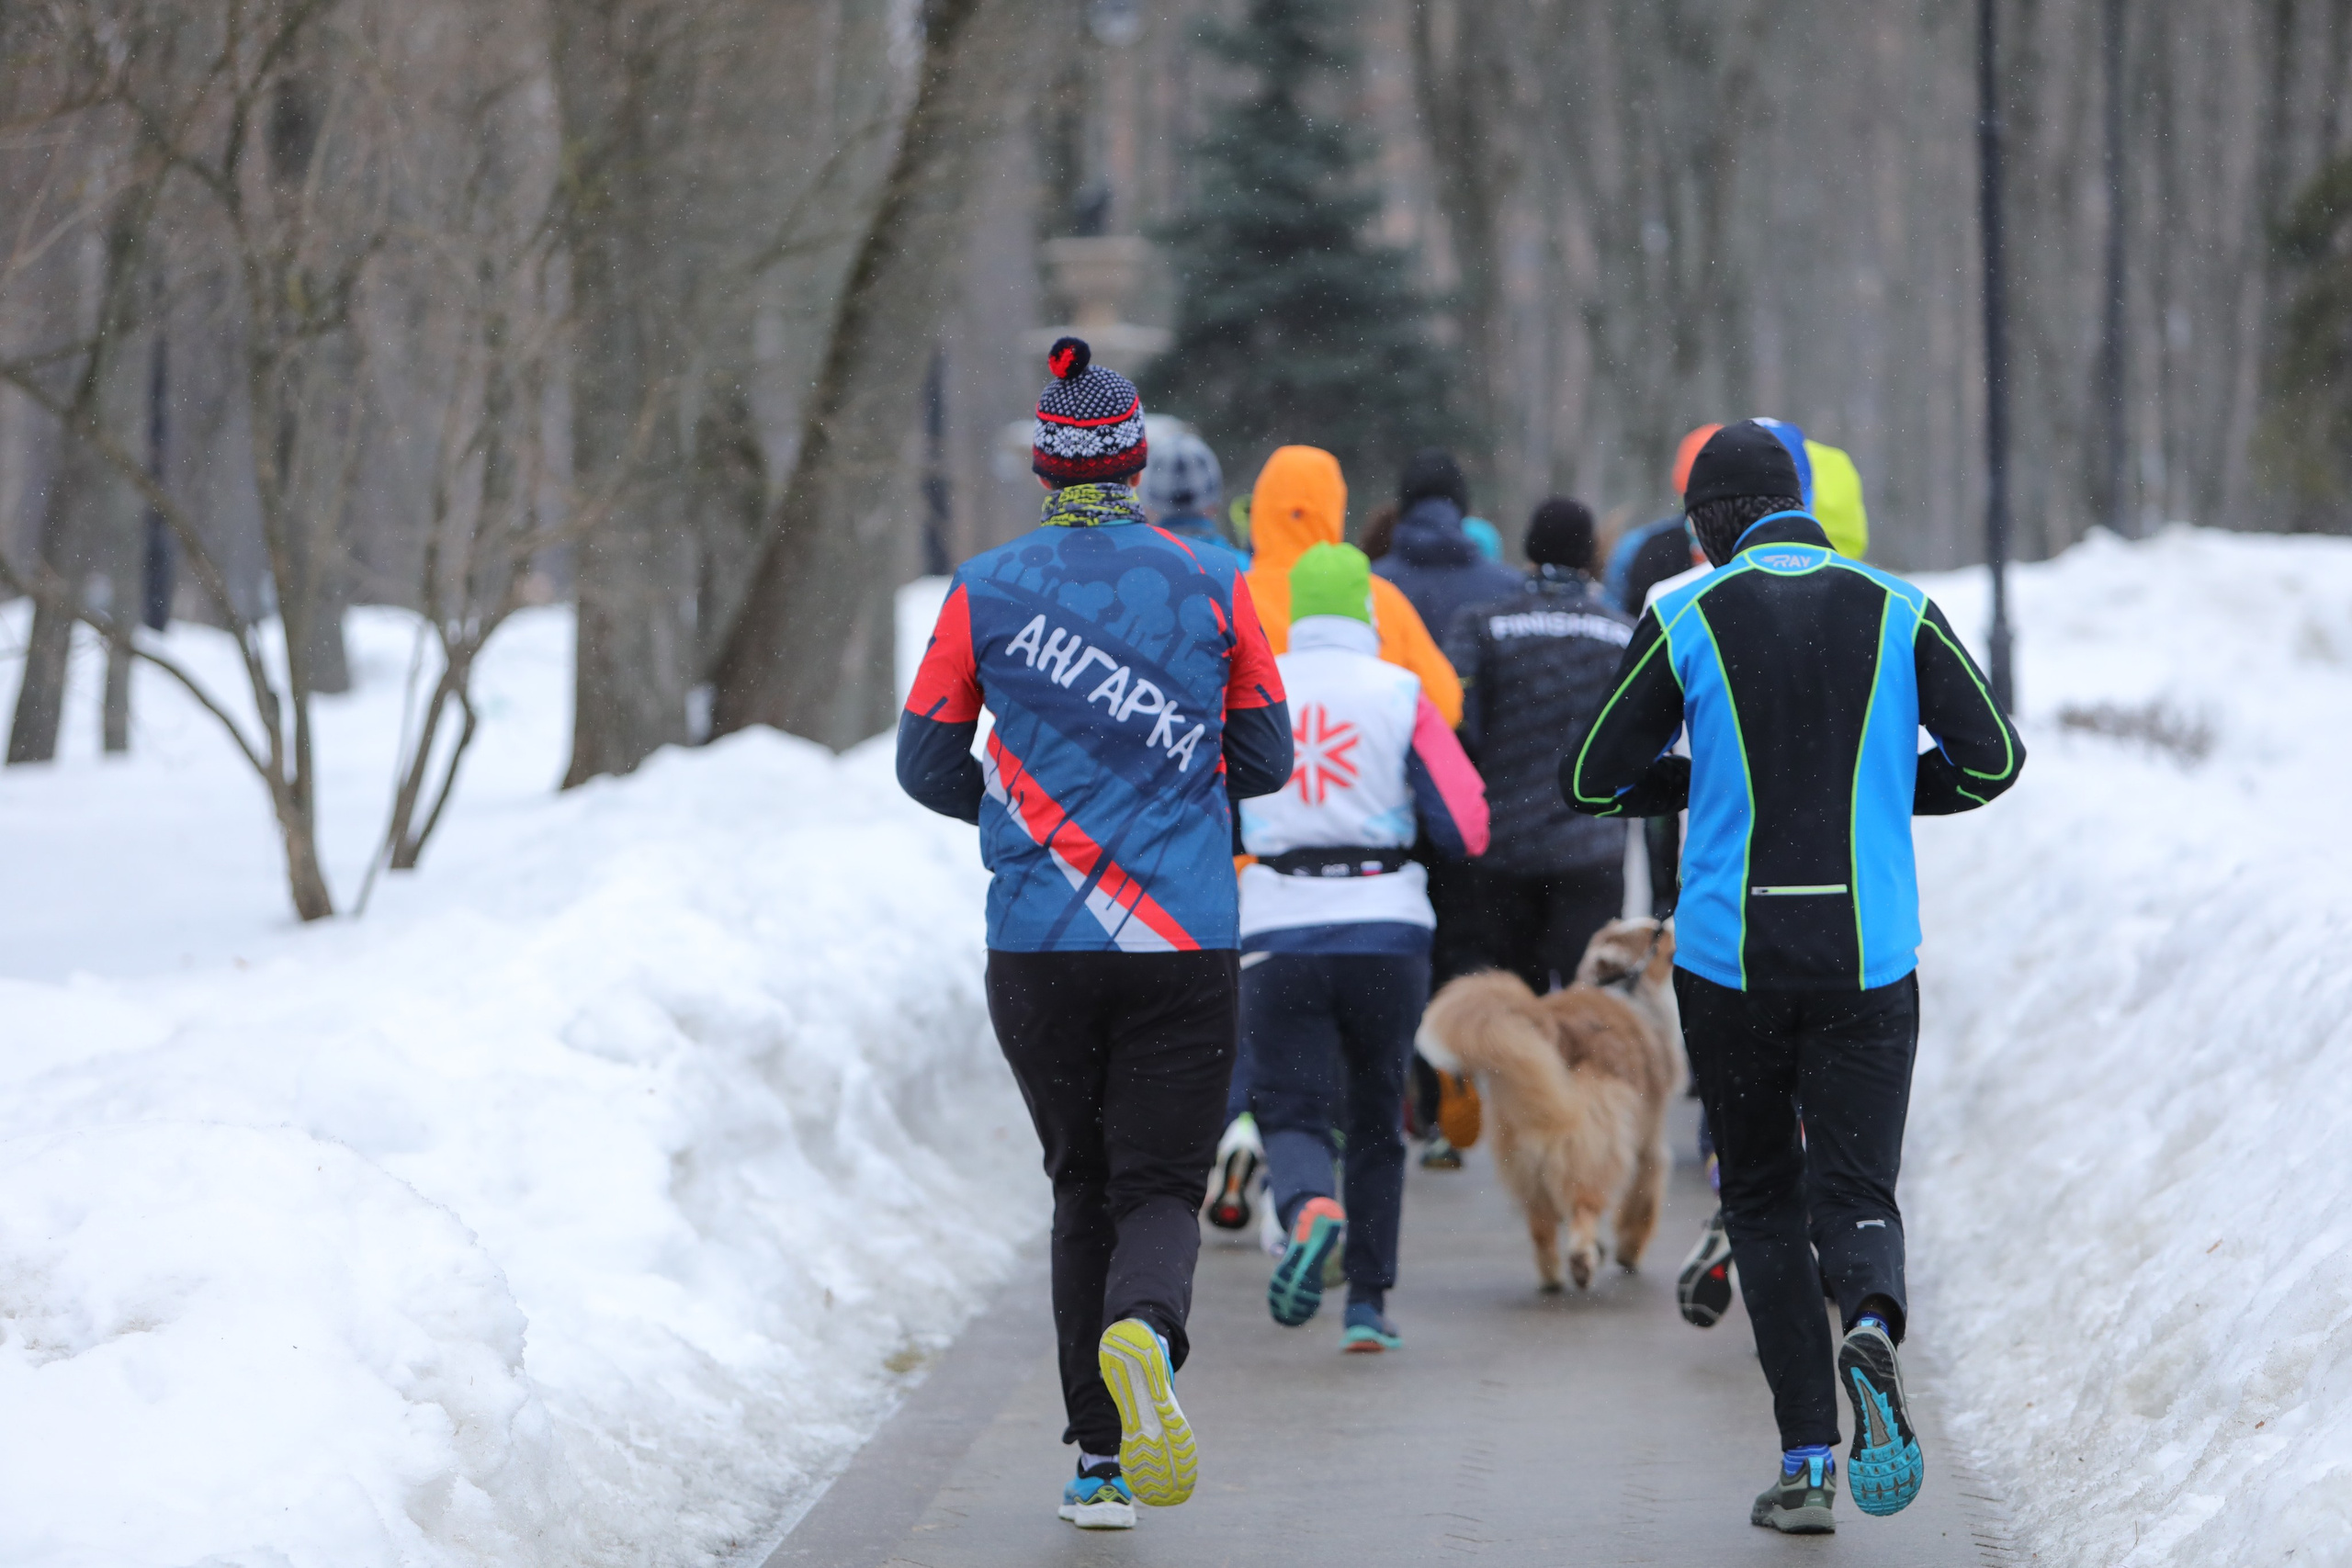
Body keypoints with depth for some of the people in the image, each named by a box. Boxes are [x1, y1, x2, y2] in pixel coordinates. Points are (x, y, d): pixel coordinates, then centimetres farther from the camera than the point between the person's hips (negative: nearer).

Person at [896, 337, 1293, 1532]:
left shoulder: (984, 591, 0)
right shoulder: (1212, 585, 0)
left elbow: (927, 766, 4)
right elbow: (1264, 759, 6)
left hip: (1037, 942, 1)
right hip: (1185, 942, -1)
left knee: (1083, 1186, 16)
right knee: (1158, 1186, 4)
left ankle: (1099, 1460, 13)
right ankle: (1144, 1331, -30)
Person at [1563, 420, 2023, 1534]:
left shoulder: (1686, 620, -1)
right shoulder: (1898, 611, 2)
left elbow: (1591, 781, 2)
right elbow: (1991, 759, -1)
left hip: (1728, 960, 0)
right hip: (1868, 961, 0)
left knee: (1763, 1203, 12)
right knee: (1857, 1193, 5)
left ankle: (1807, 1463, 5)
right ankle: (1870, 1328, -30)